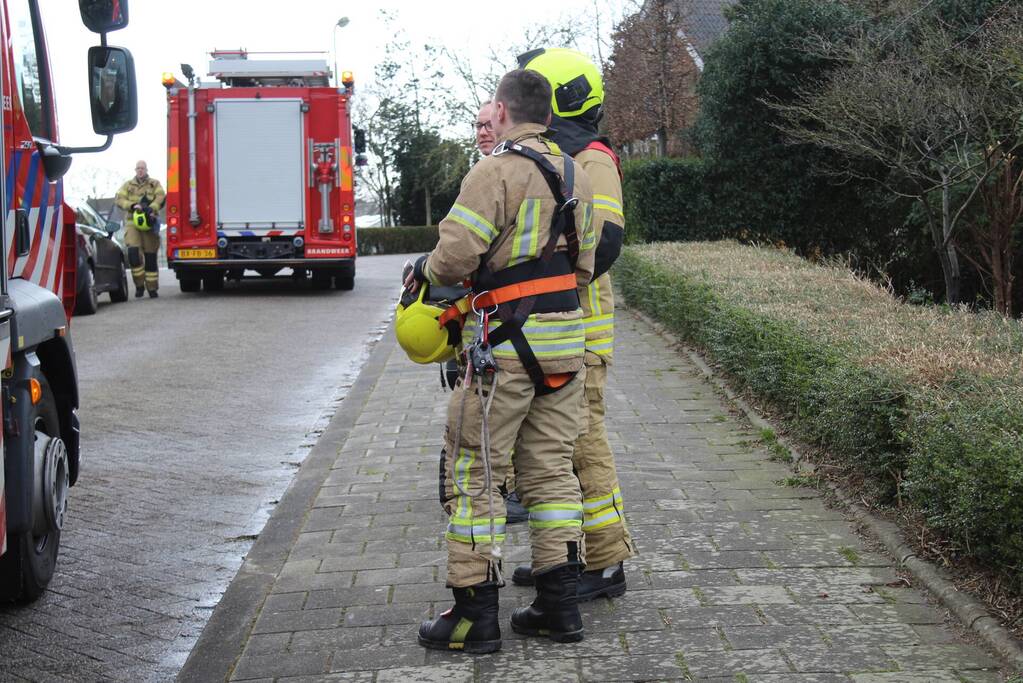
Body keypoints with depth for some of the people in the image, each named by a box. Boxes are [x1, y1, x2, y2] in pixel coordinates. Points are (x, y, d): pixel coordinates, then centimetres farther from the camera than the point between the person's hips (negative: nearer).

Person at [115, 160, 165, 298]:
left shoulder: (155, 184, 11)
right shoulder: (128, 185, 15)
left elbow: (160, 197, -7)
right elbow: (119, 199, 1)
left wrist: (152, 208, -28)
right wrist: (132, 205, -19)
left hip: (149, 223, 0)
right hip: (132, 222, 0)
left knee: (150, 256, 1)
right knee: (133, 252, -17)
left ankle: (152, 288, 10)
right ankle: (139, 285, -4)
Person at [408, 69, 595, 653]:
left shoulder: (496, 172, -12)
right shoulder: (576, 175, 13)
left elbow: (455, 256, -19)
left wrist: (427, 268, 2)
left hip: (505, 342, -7)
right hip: (566, 340, 8)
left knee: (475, 473, 1)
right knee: (552, 468, 13)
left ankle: (476, 614, 3)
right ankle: (560, 604, 14)